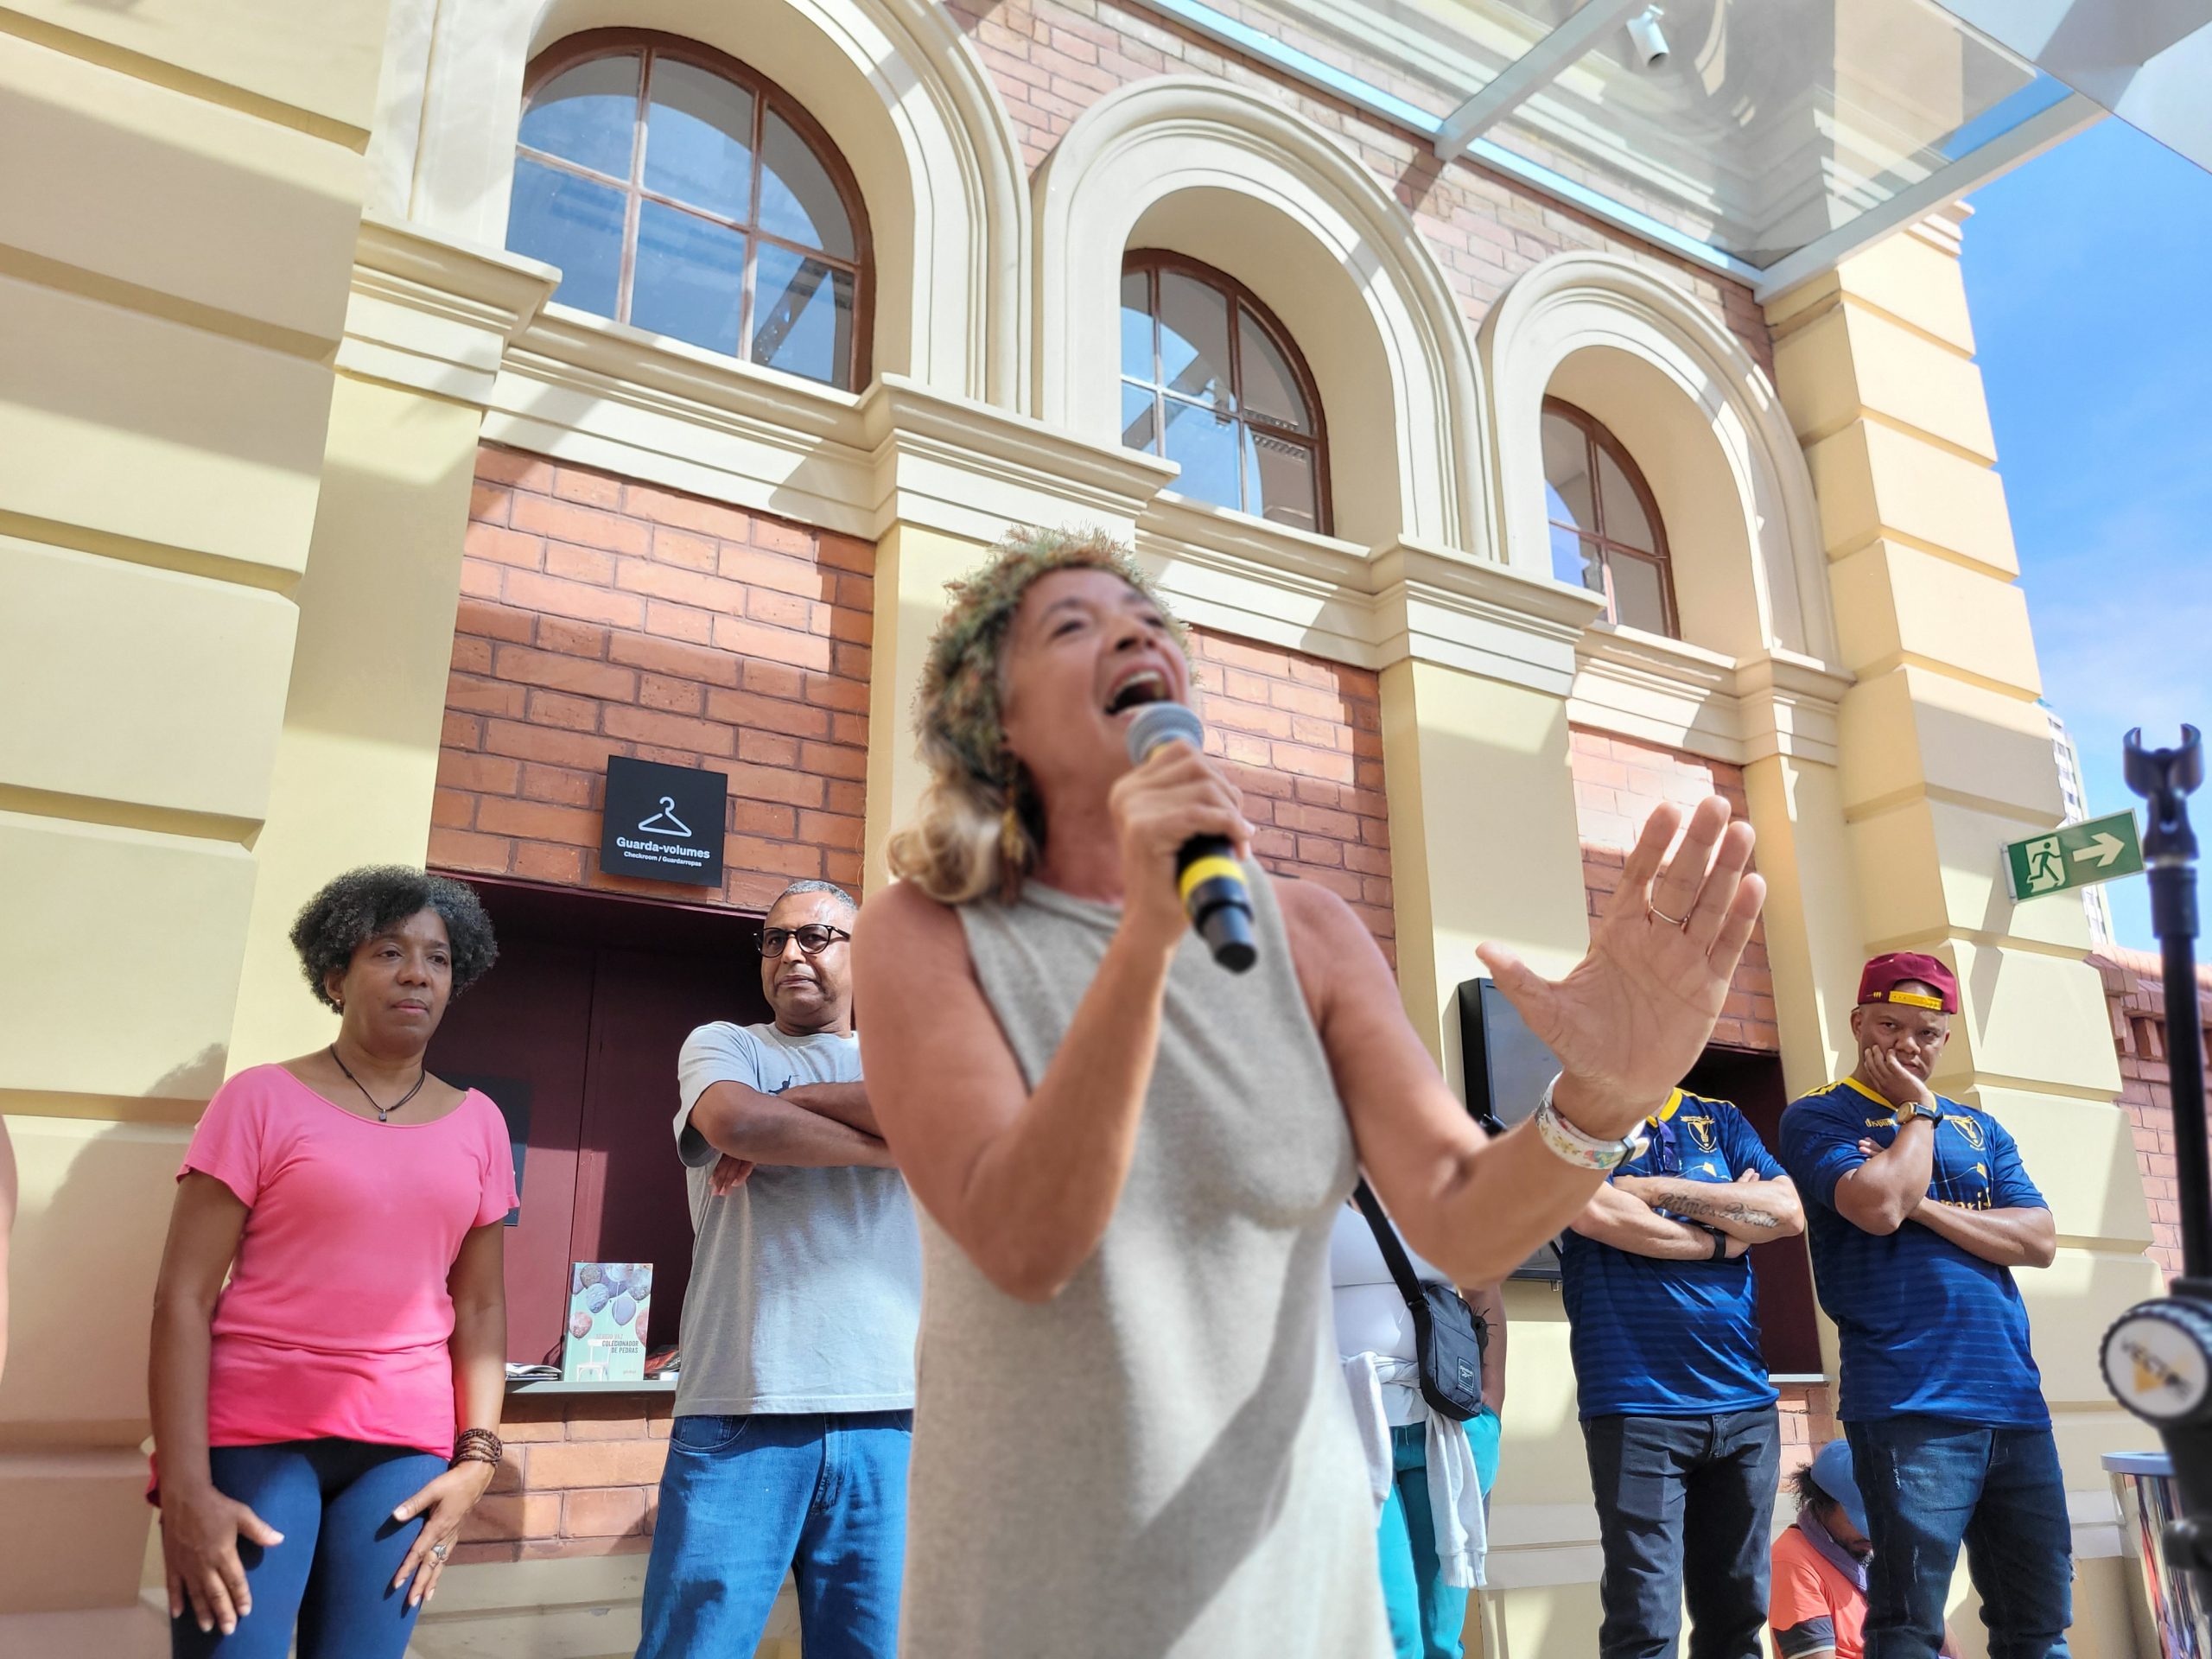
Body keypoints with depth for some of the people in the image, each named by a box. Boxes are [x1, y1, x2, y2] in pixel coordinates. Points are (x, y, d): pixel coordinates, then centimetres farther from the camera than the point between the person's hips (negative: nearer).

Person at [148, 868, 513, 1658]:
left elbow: (481, 1306, 9)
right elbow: (182, 1298, -6)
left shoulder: (477, 1123, 7)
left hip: (405, 1450, 3)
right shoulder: (262, 1100, -2)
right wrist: (184, 1486, -12)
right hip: (251, 1437, -3)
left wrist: (476, 1456, 1)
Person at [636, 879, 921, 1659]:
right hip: (743, 1407, -1)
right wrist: (890, 1145, -4)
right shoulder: (722, 1044, 12)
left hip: (885, 1412, 2)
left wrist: (783, 1110, -6)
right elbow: (733, 1120, -11)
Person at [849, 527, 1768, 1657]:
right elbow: (1024, 1247, -23)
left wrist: (1603, 1096, -34)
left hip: (1290, 1565, 3)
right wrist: (1146, 934, -35)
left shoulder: (1305, 930, -5)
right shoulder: (922, 931, -12)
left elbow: (1465, 1228, -13)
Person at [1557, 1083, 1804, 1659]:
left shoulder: (1721, 1120, 14)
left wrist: (1655, 1188, -7)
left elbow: (1788, 1212, 0)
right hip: (1637, 1401, -4)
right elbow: (1596, 1213, -16)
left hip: (1744, 1400, 5)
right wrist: (1721, 1239, -5)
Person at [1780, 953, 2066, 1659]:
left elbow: (2040, 1240, 5)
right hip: (1909, 1406, -6)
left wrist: (1924, 1207, -8)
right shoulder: (1817, 1119, 1)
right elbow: (1878, 1206, -17)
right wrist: (1920, 1110, -3)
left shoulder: (1979, 1129, 18)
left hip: (2015, 1401, 6)